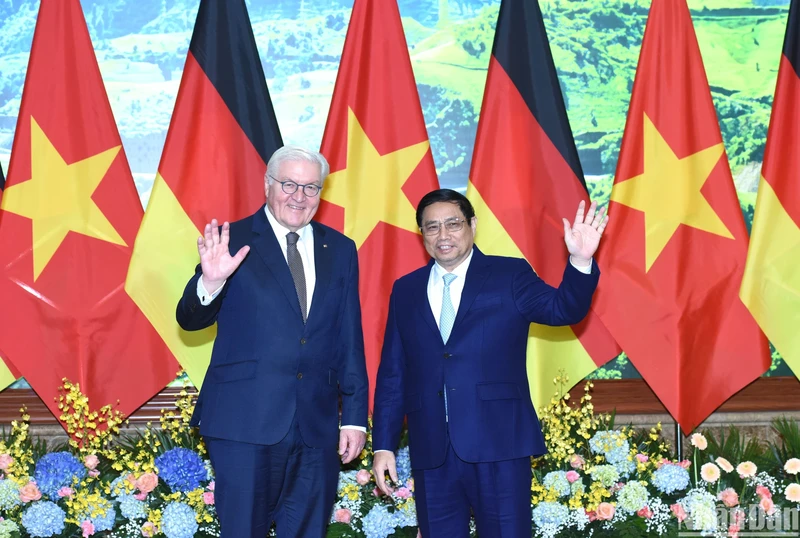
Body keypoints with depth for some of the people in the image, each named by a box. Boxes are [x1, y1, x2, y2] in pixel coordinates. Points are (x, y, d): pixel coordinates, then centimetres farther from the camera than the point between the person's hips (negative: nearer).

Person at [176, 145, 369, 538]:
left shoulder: (339, 249, 9)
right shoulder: (234, 241, -1)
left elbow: (350, 339, 9)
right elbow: (190, 320, -5)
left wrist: (355, 416, 6)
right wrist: (210, 282, -26)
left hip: (318, 424, 4)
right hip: (246, 419, -3)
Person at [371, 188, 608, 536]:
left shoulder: (510, 276, 4)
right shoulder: (406, 291, 12)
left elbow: (564, 309, -11)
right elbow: (392, 374, 11)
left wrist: (580, 260, -29)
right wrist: (384, 445, 6)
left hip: (498, 445, -3)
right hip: (431, 453, 3)